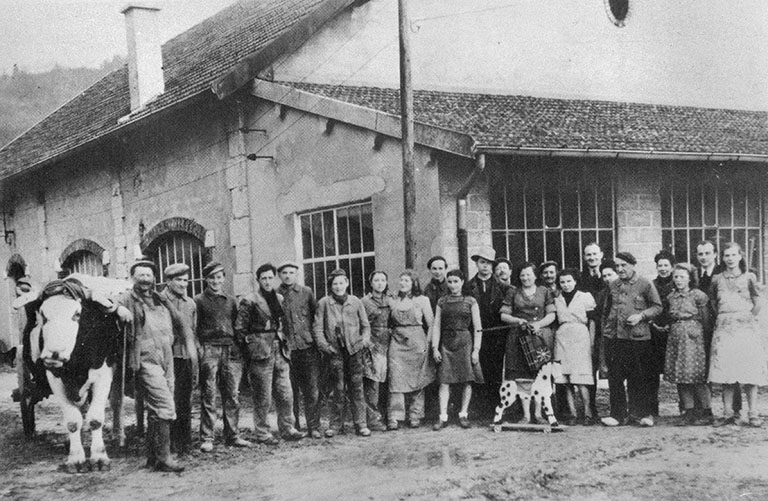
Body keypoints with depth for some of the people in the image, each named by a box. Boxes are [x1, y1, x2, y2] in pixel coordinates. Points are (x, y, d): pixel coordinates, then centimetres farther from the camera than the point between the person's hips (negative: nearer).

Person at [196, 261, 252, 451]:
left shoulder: (231, 301, 17)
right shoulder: (199, 301, 4)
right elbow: (194, 329, 0)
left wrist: (238, 350, 10)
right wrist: (198, 350, -11)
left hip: (231, 351, 4)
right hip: (209, 349, -4)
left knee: (232, 395, 4)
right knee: (208, 396, -3)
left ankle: (232, 435, 11)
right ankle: (206, 438, 1)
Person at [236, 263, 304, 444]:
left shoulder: (280, 299, 14)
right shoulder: (249, 301, -5)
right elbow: (239, 329, -4)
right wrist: (249, 349, -5)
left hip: (280, 352, 6)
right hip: (261, 354, -6)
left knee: (286, 394, 5)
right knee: (263, 397, -1)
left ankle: (287, 429, 15)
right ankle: (262, 433, 8)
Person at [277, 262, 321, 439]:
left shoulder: (306, 292, 8)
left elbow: (316, 316, 11)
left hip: (308, 346, 0)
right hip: (287, 349, 0)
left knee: (312, 390, -2)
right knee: (290, 391, 3)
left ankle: (313, 427, 5)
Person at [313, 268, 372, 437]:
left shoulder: (356, 302, 8)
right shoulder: (324, 303, 4)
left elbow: (365, 325, 15)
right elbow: (317, 328, 3)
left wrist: (365, 340, -1)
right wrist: (324, 345, -8)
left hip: (354, 350, 1)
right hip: (335, 351, -1)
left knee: (356, 387, 1)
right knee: (338, 388, 0)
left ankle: (361, 424, 7)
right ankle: (335, 424, 11)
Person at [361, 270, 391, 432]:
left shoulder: (388, 301, 15)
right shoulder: (365, 302, -2)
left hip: (386, 344, 5)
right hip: (372, 345, -5)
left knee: (383, 383, 4)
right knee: (372, 384, -8)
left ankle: (382, 416, 11)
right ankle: (372, 419, -5)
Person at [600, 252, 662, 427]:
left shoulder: (645, 284, 0)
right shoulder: (613, 286, 13)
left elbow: (657, 307, 1)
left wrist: (640, 315, -13)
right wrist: (605, 330, 14)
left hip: (638, 337, -4)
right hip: (614, 337, 4)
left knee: (638, 378, 2)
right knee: (614, 378, 3)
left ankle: (640, 413, 12)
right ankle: (619, 414, 10)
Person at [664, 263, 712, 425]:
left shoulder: (698, 295, -3)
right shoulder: (671, 297, 12)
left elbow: (706, 319, -1)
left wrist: (695, 330, -3)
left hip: (693, 338, -5)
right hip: (675, 338, 5)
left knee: (696, 376, -7)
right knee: (680, 376, 4)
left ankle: (706, 412, 1)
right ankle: (688, 411, 10)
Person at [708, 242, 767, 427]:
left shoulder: (749, 277, 6)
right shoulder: (717, 279, 10)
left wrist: (747, 319, 5)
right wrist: (722, 318, 8)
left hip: (746, 327, -1)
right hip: (723, 329, 1)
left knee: (750, 371, -5)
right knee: (725, 372, -4)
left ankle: (753, 414, -2)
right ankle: (728, 413, 0)